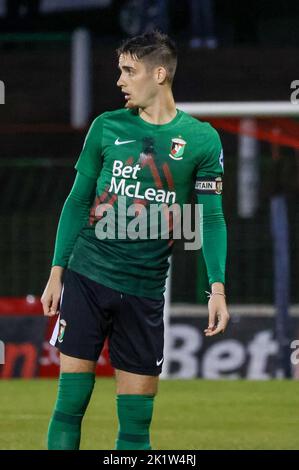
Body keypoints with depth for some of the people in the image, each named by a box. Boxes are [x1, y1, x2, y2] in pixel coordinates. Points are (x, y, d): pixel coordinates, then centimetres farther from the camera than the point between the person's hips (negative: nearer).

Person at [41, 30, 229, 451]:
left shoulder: (201, 140, 1)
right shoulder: (106, 127, 5)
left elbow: (211, 218, 3)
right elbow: (78, 201, 11)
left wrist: (217, 288, -7)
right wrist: (57, 270, 6)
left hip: (145, 288, 0)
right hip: (87, 276, 0)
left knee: (136, 422, 2)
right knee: (70, 404, -5)